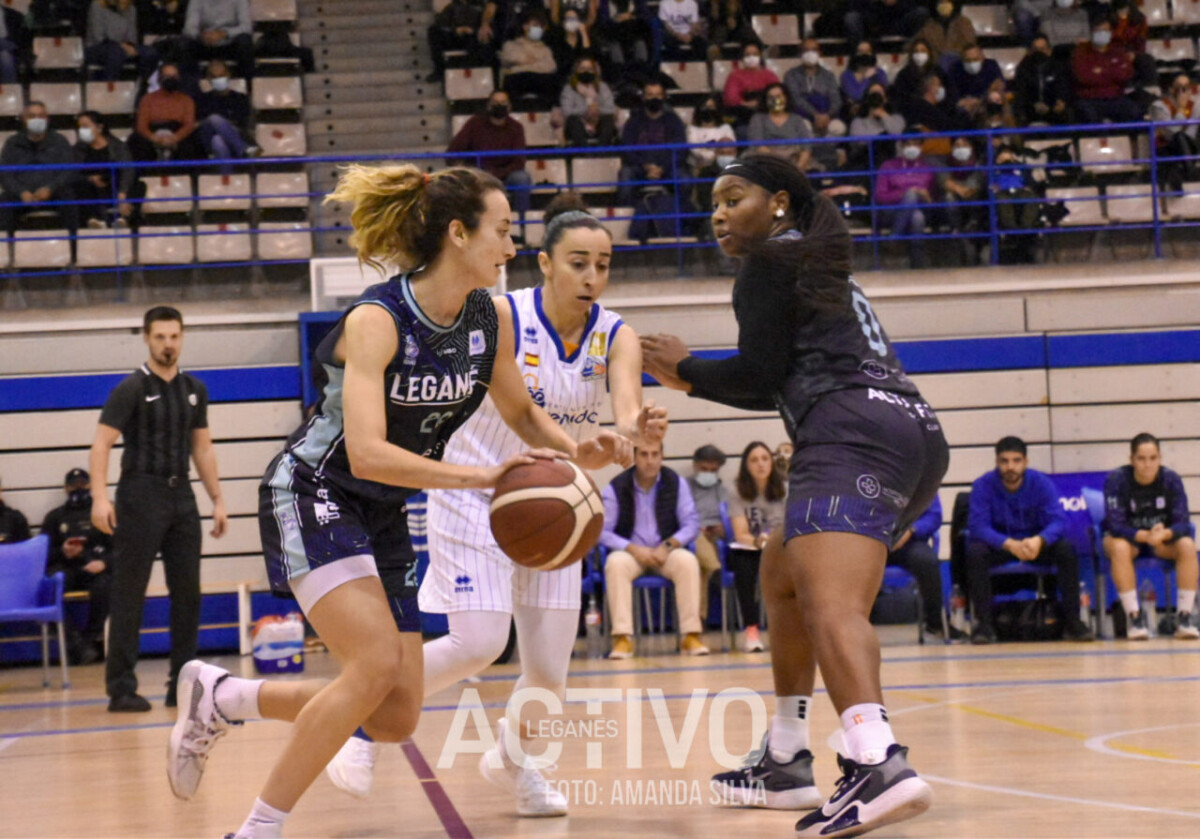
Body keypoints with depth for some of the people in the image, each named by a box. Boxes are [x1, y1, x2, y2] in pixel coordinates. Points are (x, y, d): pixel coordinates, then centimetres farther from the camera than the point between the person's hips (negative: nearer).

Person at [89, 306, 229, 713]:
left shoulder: (194, 389, 12)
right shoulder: (132, 388, -5)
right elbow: (101, 444, -12)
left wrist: (218, 499, 12)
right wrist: (100, 497, -24)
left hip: (181, 496, 6)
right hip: (141, 496, -6)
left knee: (187, 592, 6)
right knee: (129, 595, -5)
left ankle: (183, 685, 13)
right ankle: (121, 688, -3)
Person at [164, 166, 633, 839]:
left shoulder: (492, 320, -4)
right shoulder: (376, 321, -24)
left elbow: (522, 413, 13)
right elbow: (366, 454, -34)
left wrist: (578, 451, -7)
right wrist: (480, 476, -39)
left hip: (383, 516, 8)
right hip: (312, 496, -7)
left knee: (396, 718, 4)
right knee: (377, 664, -26)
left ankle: (222, 696, 20)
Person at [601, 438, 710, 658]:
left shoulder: (676, 483, -1)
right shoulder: (617, 488, -7)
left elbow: (692, 524, 0)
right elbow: (603, 531, -8)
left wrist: (668, 546, -17)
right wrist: (634, 549, -20)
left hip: (666, 552, 1)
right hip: (631, 553, -1)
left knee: (688, 561, -31)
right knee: (615, 563, -35)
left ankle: (691, 635, -28)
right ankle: (623, 638, -35)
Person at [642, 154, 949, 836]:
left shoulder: (770, 263, 4)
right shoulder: (820, 267, 32)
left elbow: (760, 374, -3)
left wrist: (685, 368, 14)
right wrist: (694, 384, 40)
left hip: (855, 436, -10)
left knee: (828, 601, -27)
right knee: (782, 572, 26)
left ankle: (879, 765, -50)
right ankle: (786, 764, 28)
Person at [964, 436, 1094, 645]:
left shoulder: (1042, 483, -11)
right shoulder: (983, 485, -14)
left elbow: (1058, 521, -19)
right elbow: (979, 526, -24)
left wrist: (1039, 541, -43)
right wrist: (1009, 544, -42)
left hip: (1035, 543, 1)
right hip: (998, 546, -1)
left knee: (1066, 549, -28)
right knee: (975, 551, -33)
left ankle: (1073, 621, -20)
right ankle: (984, 623, -27)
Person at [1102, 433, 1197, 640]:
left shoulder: (1171, 479, -13)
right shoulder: (1116, 480, -19)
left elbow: (1182, 522, -18)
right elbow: (1115, 524, -25)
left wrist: (1164, 534, -41)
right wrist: (1145, 536, -43)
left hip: (1164, 538, 2)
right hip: (1127, 537, -2)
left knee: (1187, 545, -28)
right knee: (1119, 547, -36)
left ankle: (1184, 616, -24)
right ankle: (1134, 616, -31)